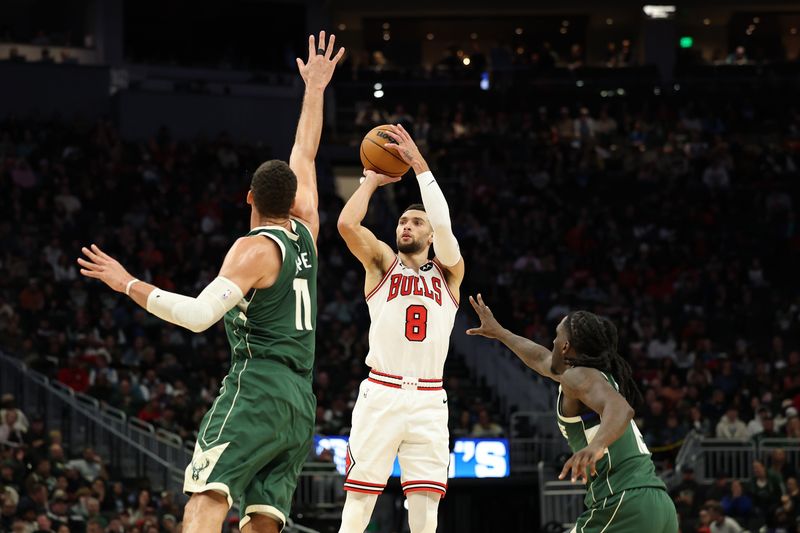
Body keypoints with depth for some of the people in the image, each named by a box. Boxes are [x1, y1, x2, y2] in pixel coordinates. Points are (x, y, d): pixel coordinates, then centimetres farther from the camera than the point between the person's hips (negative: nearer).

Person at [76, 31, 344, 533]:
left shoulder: (255, 249, -6)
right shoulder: (305, 232, 14)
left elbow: (200, 313, -19)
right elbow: (305, 155, 29)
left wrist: (129, 284, -12)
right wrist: (315, 88, 38)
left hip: (256, 386, -8)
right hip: (300, 401, 8)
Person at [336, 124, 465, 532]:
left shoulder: (448, 272, 13)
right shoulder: (382, 263, 10)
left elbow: (445, 226, -7)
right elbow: (347, 224, -8)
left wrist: (419, 165, -8)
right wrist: (372, 180, 5)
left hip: (428, 402, 1)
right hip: (381, 393, -1)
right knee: (359, 498, -4)